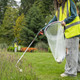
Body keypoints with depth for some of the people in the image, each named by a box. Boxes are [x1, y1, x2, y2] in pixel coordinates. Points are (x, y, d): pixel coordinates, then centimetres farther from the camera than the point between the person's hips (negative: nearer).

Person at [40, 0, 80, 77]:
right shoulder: (58, 9, 21)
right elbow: (53, 20, 18)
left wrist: (65, 21, -24)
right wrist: (44, 29, 12)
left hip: (73, 31, -7)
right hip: (67, 32, 7)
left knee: (71, 51, -8)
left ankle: (71, 71, -4)